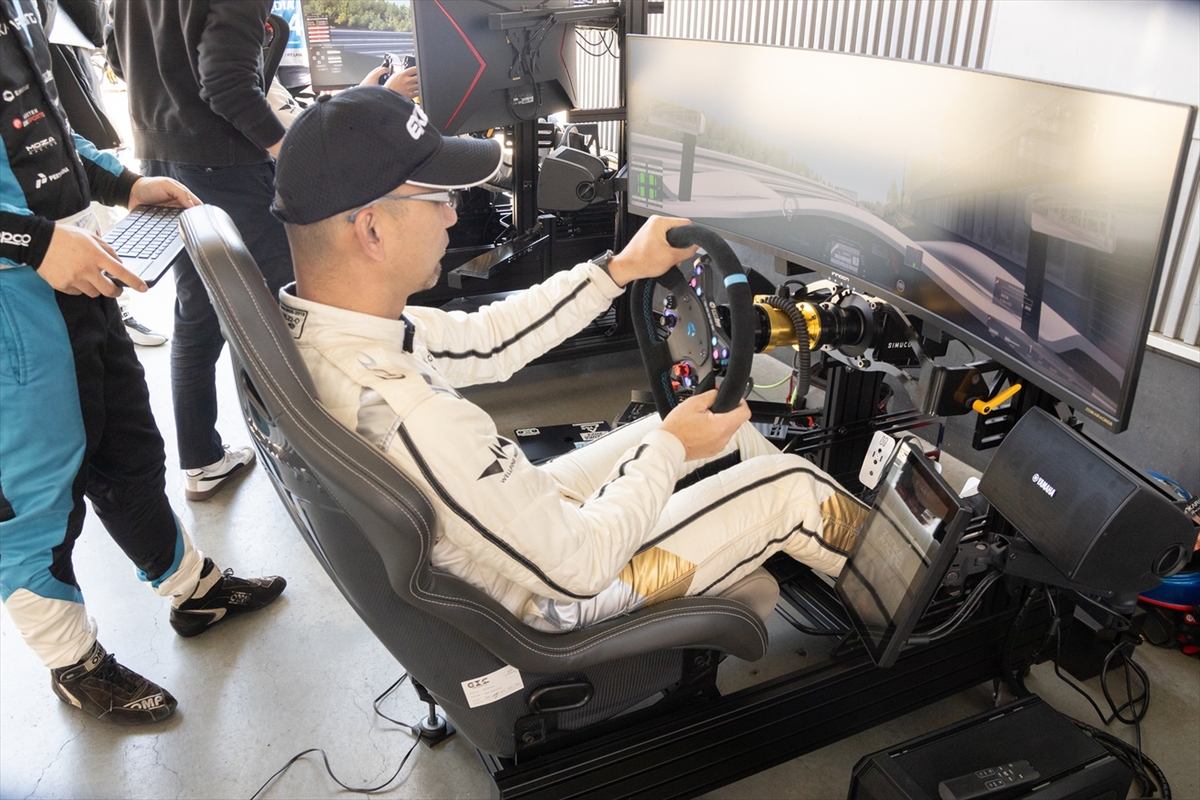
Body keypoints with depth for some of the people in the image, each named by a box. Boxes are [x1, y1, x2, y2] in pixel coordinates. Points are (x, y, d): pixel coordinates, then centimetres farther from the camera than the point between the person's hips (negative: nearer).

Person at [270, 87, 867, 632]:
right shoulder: (414, 422, -41)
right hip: (560, 597, -8)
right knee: (789, 487, 5)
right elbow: (577, 569, -29)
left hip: (520, 512, 8)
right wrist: (668, 449, -15)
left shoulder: (304, 321, -13)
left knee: (726, 425, 17)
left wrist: (620, 269, 1)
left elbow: (483, 341, -1)